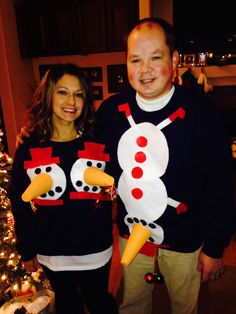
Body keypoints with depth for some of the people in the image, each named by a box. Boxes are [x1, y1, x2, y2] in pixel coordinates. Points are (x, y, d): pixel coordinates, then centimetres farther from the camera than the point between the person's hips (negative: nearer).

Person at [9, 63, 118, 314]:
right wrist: (26, 250, 2)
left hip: (95, 250, 0)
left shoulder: (98, 144, -8)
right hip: (52, 253, 1)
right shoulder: (28, 150, -10)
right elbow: (20, 204, -2)